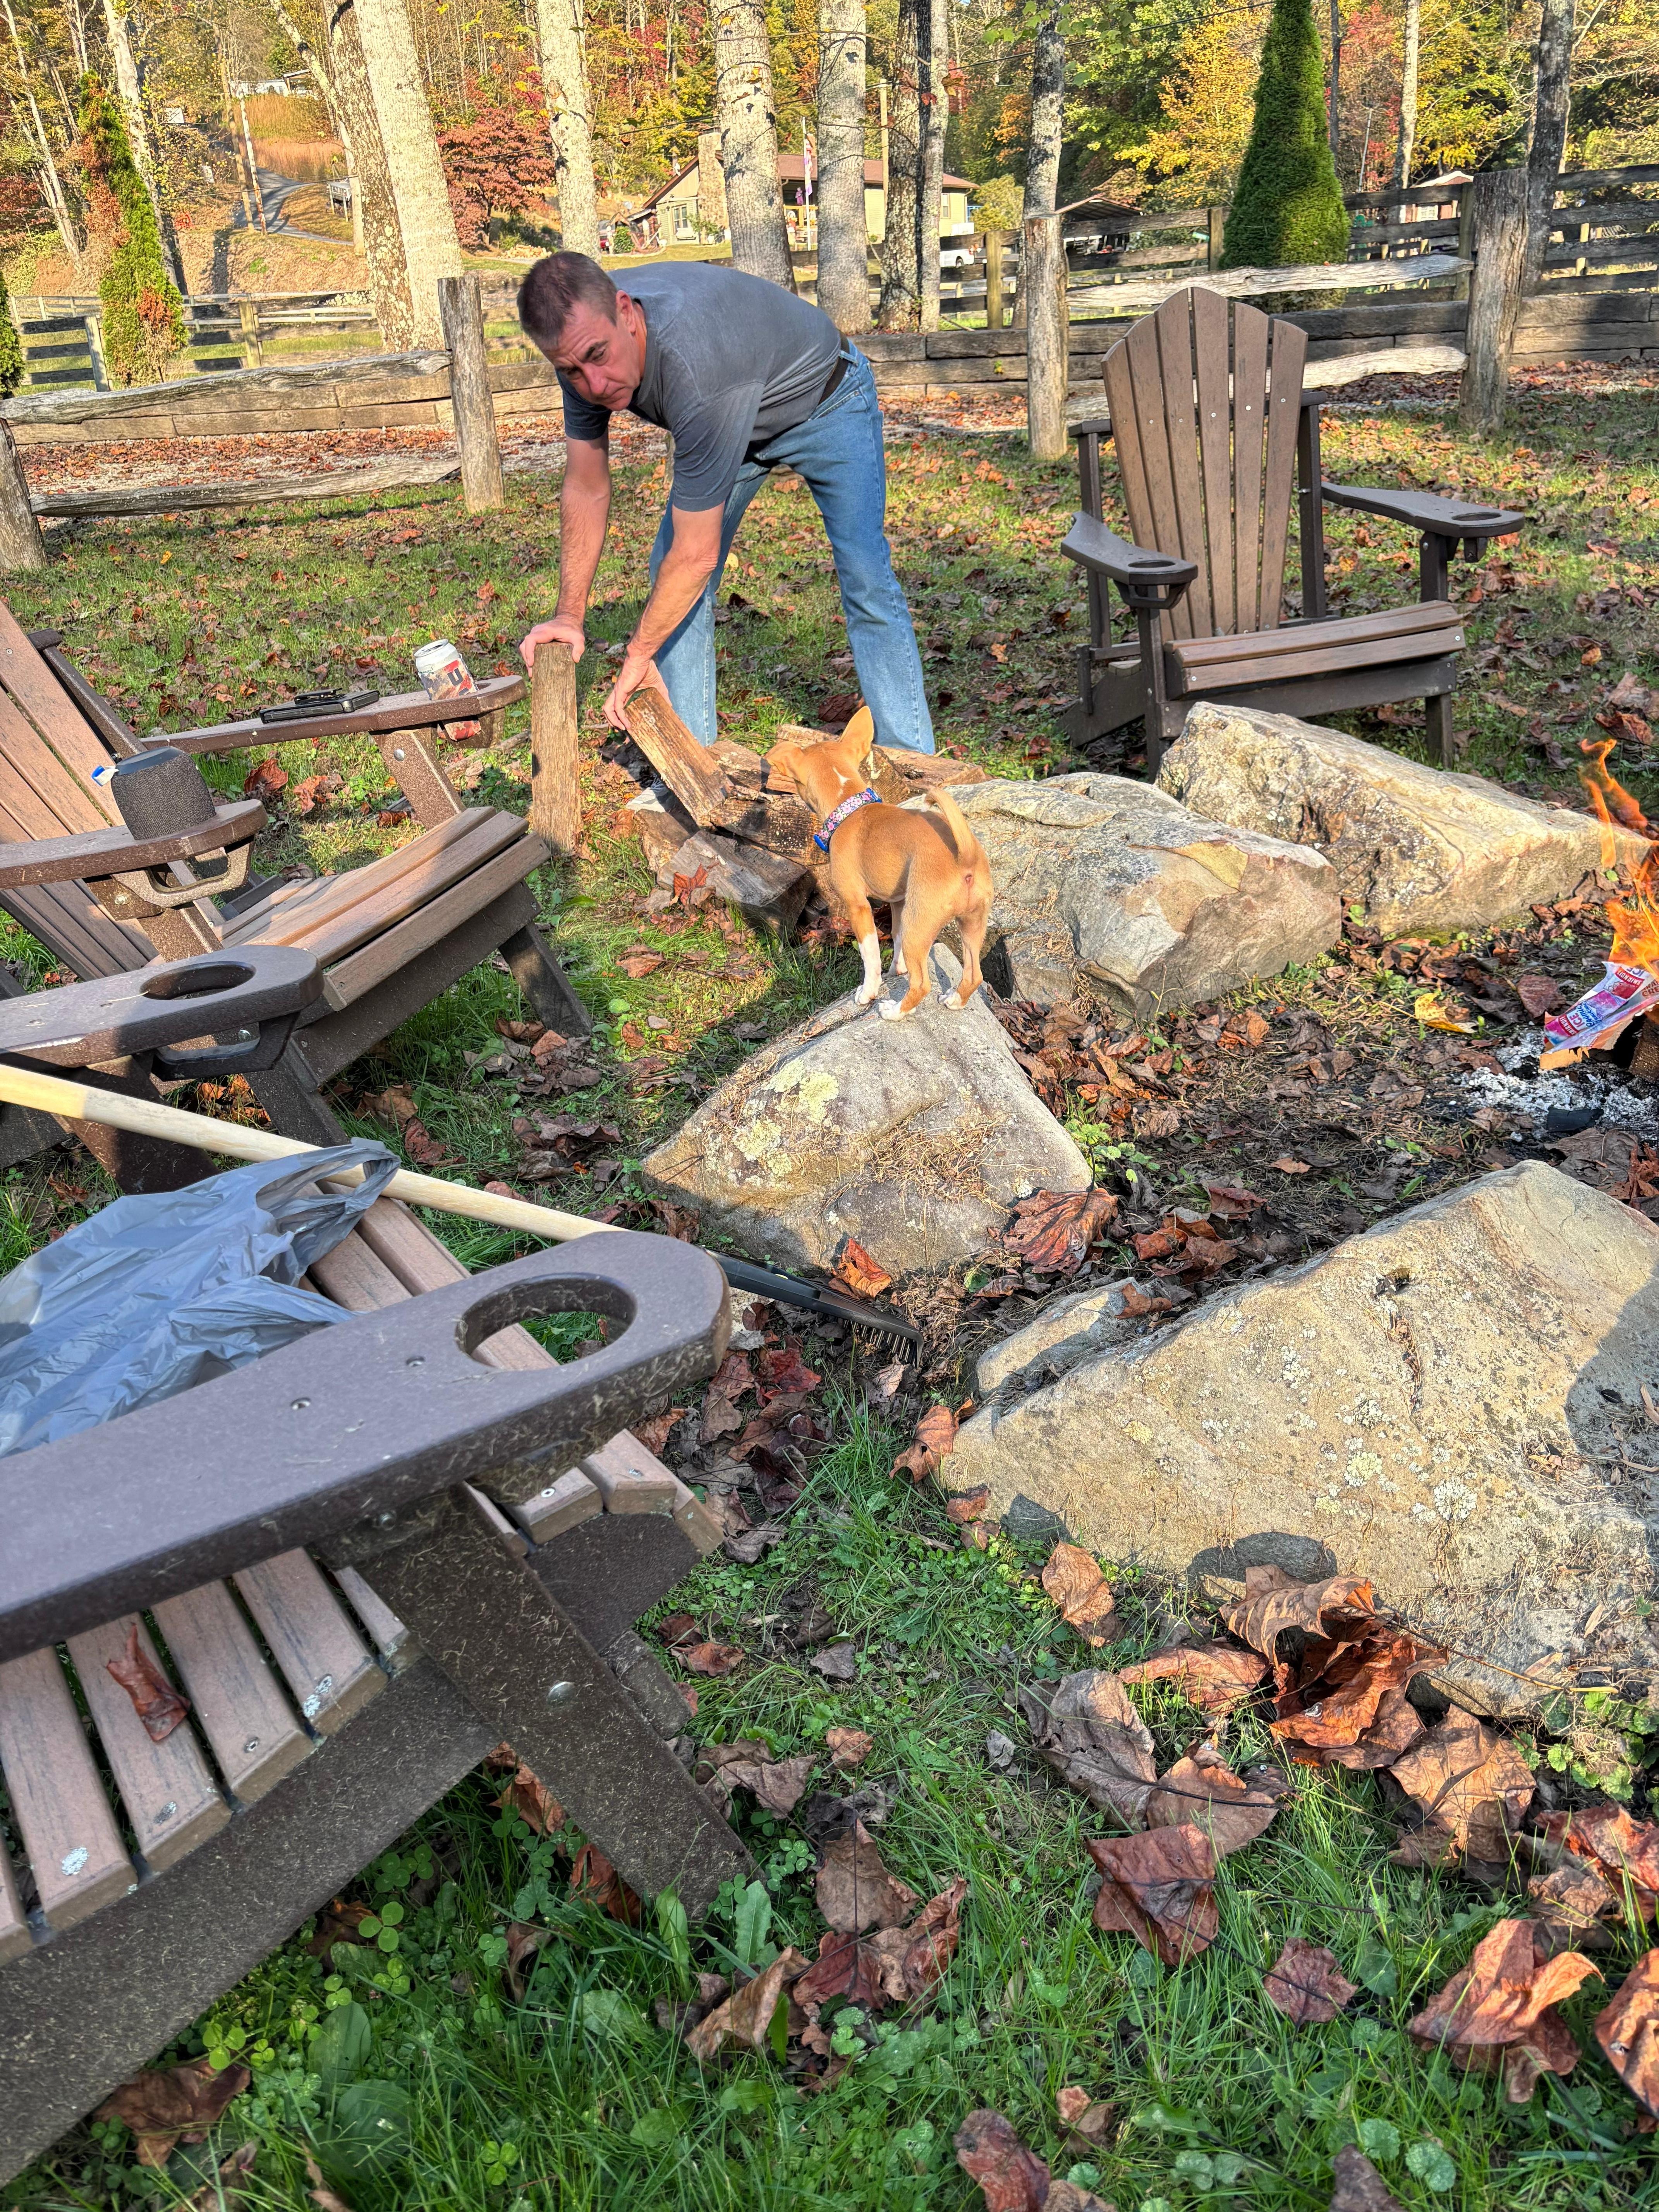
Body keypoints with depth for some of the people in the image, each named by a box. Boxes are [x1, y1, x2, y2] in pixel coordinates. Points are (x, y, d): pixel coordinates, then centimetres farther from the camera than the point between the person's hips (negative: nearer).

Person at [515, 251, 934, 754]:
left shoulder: (693, 367, -45)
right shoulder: (585, 341, -24)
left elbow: (697, 556, -39)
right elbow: (586, 491, -11)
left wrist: (638, 656, -27)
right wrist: (569, 615, -17)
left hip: (822, 402, -6)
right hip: (732, 419, 7)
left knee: (867, 584, -17)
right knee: (670, 577, -3)